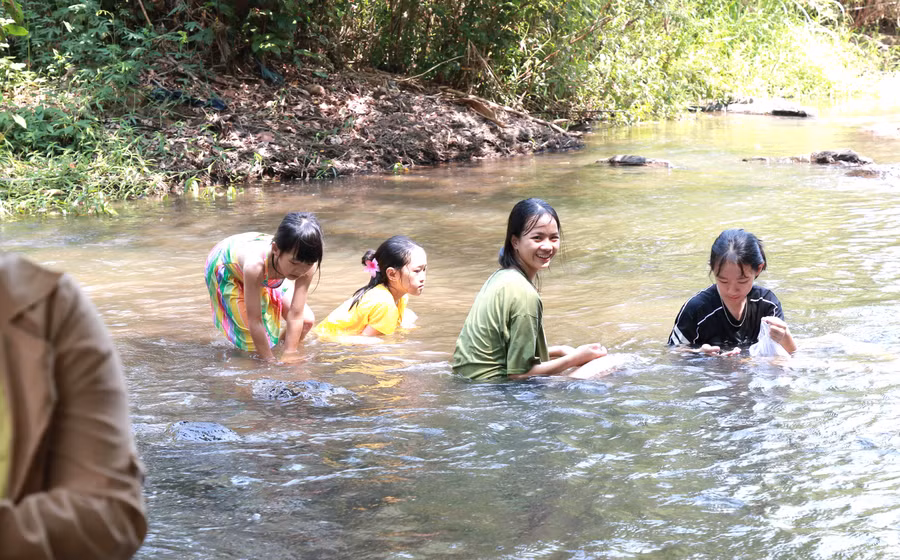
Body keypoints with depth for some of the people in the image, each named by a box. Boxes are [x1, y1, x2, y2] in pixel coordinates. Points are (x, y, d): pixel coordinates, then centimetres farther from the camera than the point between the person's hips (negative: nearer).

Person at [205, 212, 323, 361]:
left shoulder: (307, 265, -36)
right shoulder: (255, 265, -48)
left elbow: (296, 317, -29)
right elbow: (254, 321, -39)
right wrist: (270, 361, -32)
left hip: (266, 276, 4)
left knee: (306, 320, -6)